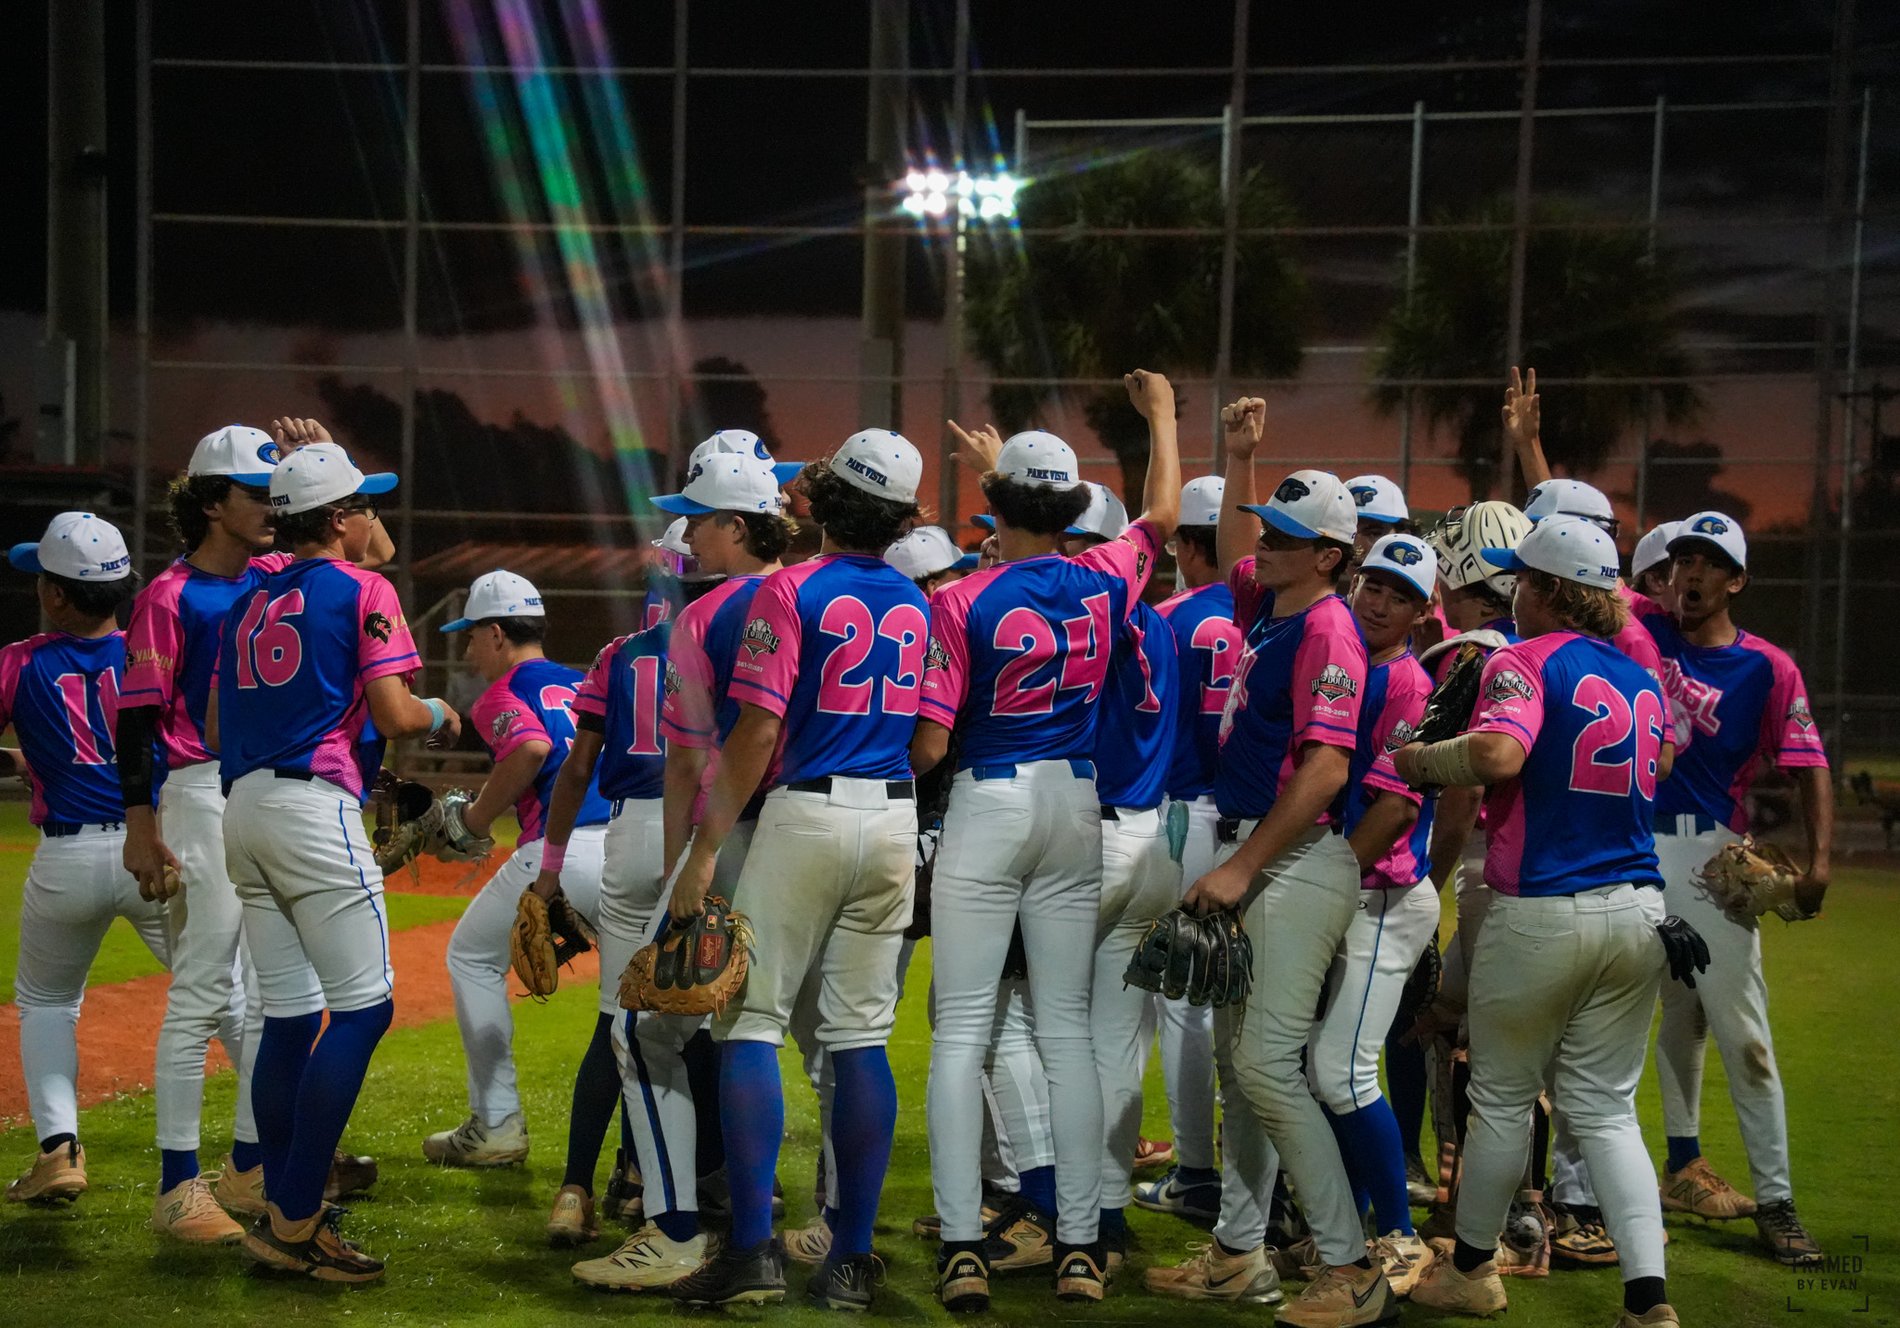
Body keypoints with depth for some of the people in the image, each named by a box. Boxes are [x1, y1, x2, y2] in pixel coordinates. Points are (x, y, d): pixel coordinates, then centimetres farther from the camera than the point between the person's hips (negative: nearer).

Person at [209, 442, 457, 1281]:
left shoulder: (249, 604, 20)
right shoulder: (361, 589, -1)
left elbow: (216, 727, 19)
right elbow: (392, 714, -10)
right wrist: (440, 715, 10)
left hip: (242, 806, 8)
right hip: (313, 806, -8)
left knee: (289, 1017, 10)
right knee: (362, 1009, -7)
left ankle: (287, 1218, 10)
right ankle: (292, 1220, -13)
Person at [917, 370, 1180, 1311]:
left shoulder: (964, 602, -13)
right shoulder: (1104, 583, -1)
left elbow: (927, 745, -14)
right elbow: (1163, 514, 21)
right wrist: (1161, 413, 35)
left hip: (987, 809, -4)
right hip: (1076, 809, 4)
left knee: (963, 1026, 0)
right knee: (1065, 1027, 8)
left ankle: (962, 1245, -5)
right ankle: (1080, 1244, 8)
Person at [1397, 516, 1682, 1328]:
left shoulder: (1525, 662, -10)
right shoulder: (1643, 680, 13)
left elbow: (1498, 751, -28)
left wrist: (1420, 759, -11)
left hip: (1539, 916, -6)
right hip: (1637, 910, 6)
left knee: (1501, 1099, 11)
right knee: (1605, 1109, 10)